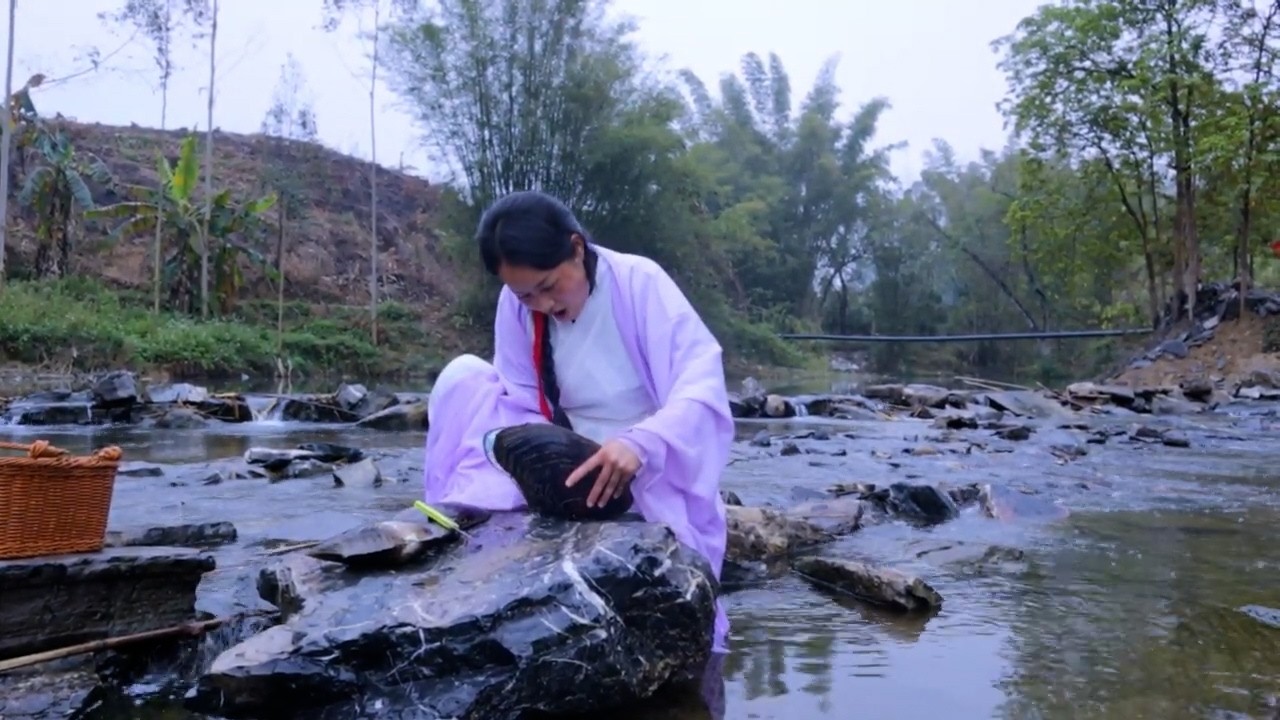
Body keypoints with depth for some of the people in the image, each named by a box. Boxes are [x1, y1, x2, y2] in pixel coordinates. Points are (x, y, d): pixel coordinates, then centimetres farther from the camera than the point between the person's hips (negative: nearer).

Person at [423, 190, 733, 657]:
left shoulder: (639, 282, -20)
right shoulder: (517, 306, -8)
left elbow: (702, 383, -29)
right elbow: (521, 407, -7)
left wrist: (640, 443, -47)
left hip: (653, 472, -3)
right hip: (576, 468, 3)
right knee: (463, 378, -13)